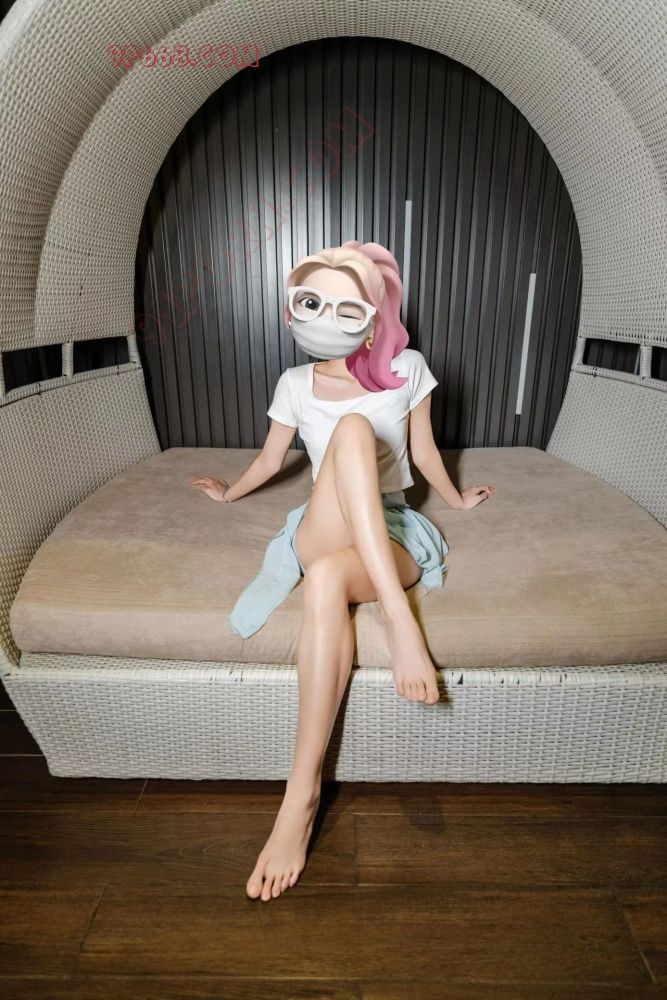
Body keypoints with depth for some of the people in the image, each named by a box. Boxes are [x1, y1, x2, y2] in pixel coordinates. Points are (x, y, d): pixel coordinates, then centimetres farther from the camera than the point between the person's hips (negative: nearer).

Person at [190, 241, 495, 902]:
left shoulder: (407, 369, 4)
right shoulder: (295, 385, 8)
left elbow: (425, 452, 16)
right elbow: (270, 461, 23)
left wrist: (456, 500, 29)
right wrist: (229, 494, 37)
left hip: (391, 537, -1)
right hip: (322, 533, 1)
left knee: (327, 580, -39)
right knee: (353, 427, -33)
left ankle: (302, 798, -33)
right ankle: (398, 618, -40)